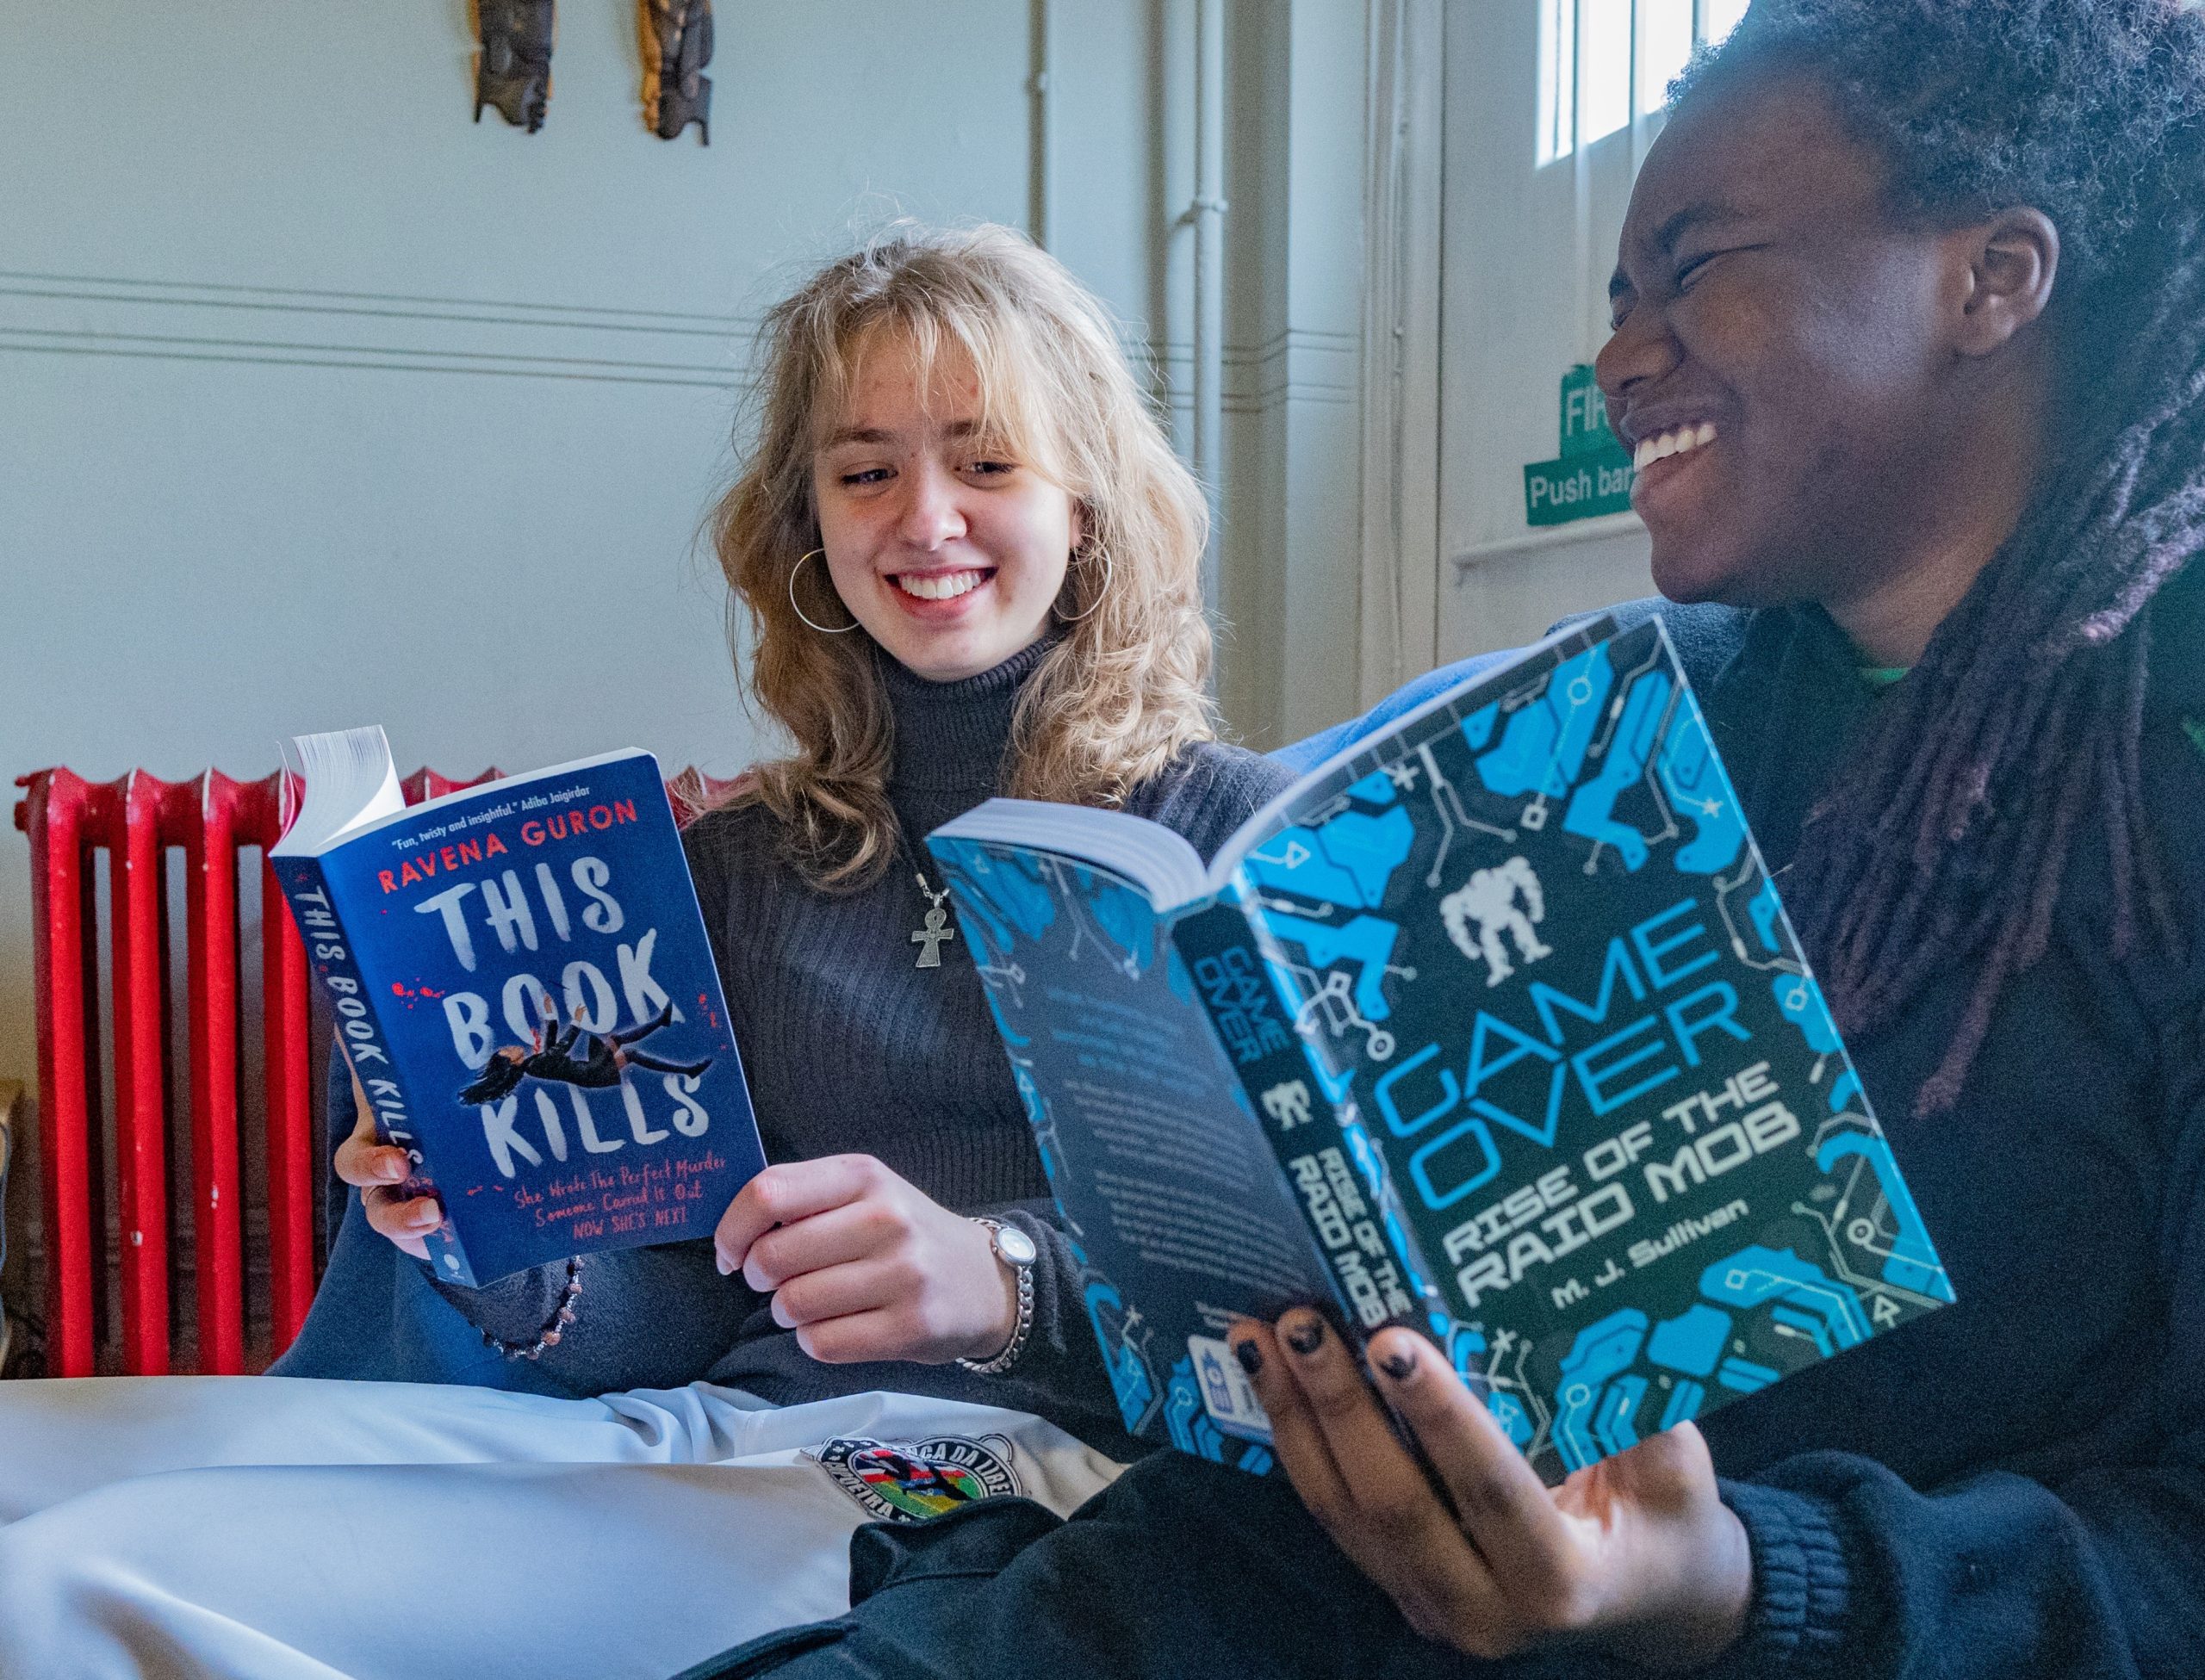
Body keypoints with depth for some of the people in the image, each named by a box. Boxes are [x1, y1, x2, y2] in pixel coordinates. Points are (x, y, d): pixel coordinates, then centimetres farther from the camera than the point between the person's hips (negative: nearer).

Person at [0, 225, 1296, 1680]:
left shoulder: (1232, 830, 3)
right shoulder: (736, 864, 16)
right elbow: (683, 1323, 15)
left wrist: (1004, 1278, -22)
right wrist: (514, 1267, -6)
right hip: (704, 1427, 5)